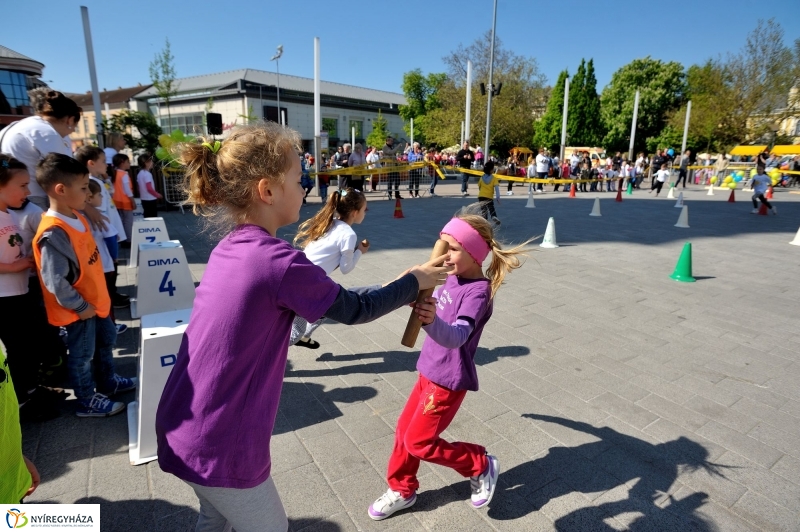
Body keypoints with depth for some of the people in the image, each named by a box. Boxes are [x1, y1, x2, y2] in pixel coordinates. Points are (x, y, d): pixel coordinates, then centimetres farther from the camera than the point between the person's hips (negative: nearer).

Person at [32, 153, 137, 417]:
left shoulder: (77, 216, 0)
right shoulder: (53, 234, -28)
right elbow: (55, 281, -27)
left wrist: (95, 298, 15)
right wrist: (80, 306, -17)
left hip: (95, 299, 9)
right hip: (79, 309, -9)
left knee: (106, 339, 24)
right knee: (82, 355, 9)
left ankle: (109, 382, 44)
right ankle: (88, 401, 28)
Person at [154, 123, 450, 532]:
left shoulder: (230, 249, 0)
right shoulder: (277, 261, -27)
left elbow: (322, 296, 7)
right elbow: (352, 309, -12)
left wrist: (398, 291, 9)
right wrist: (415, 281, 4)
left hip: (184, 428, 8)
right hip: (218, 445, -7)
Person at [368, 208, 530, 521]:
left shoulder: (478, 291, -24)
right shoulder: (452, 278, 0)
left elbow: (456, 336, -40)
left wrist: (432, 321, -57)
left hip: (449, 379, -8)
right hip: (429, 370, 8)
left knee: (419, 442, 2)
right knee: (404, 431, 16)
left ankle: (481, 466, 22)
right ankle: (401, 491, 38)